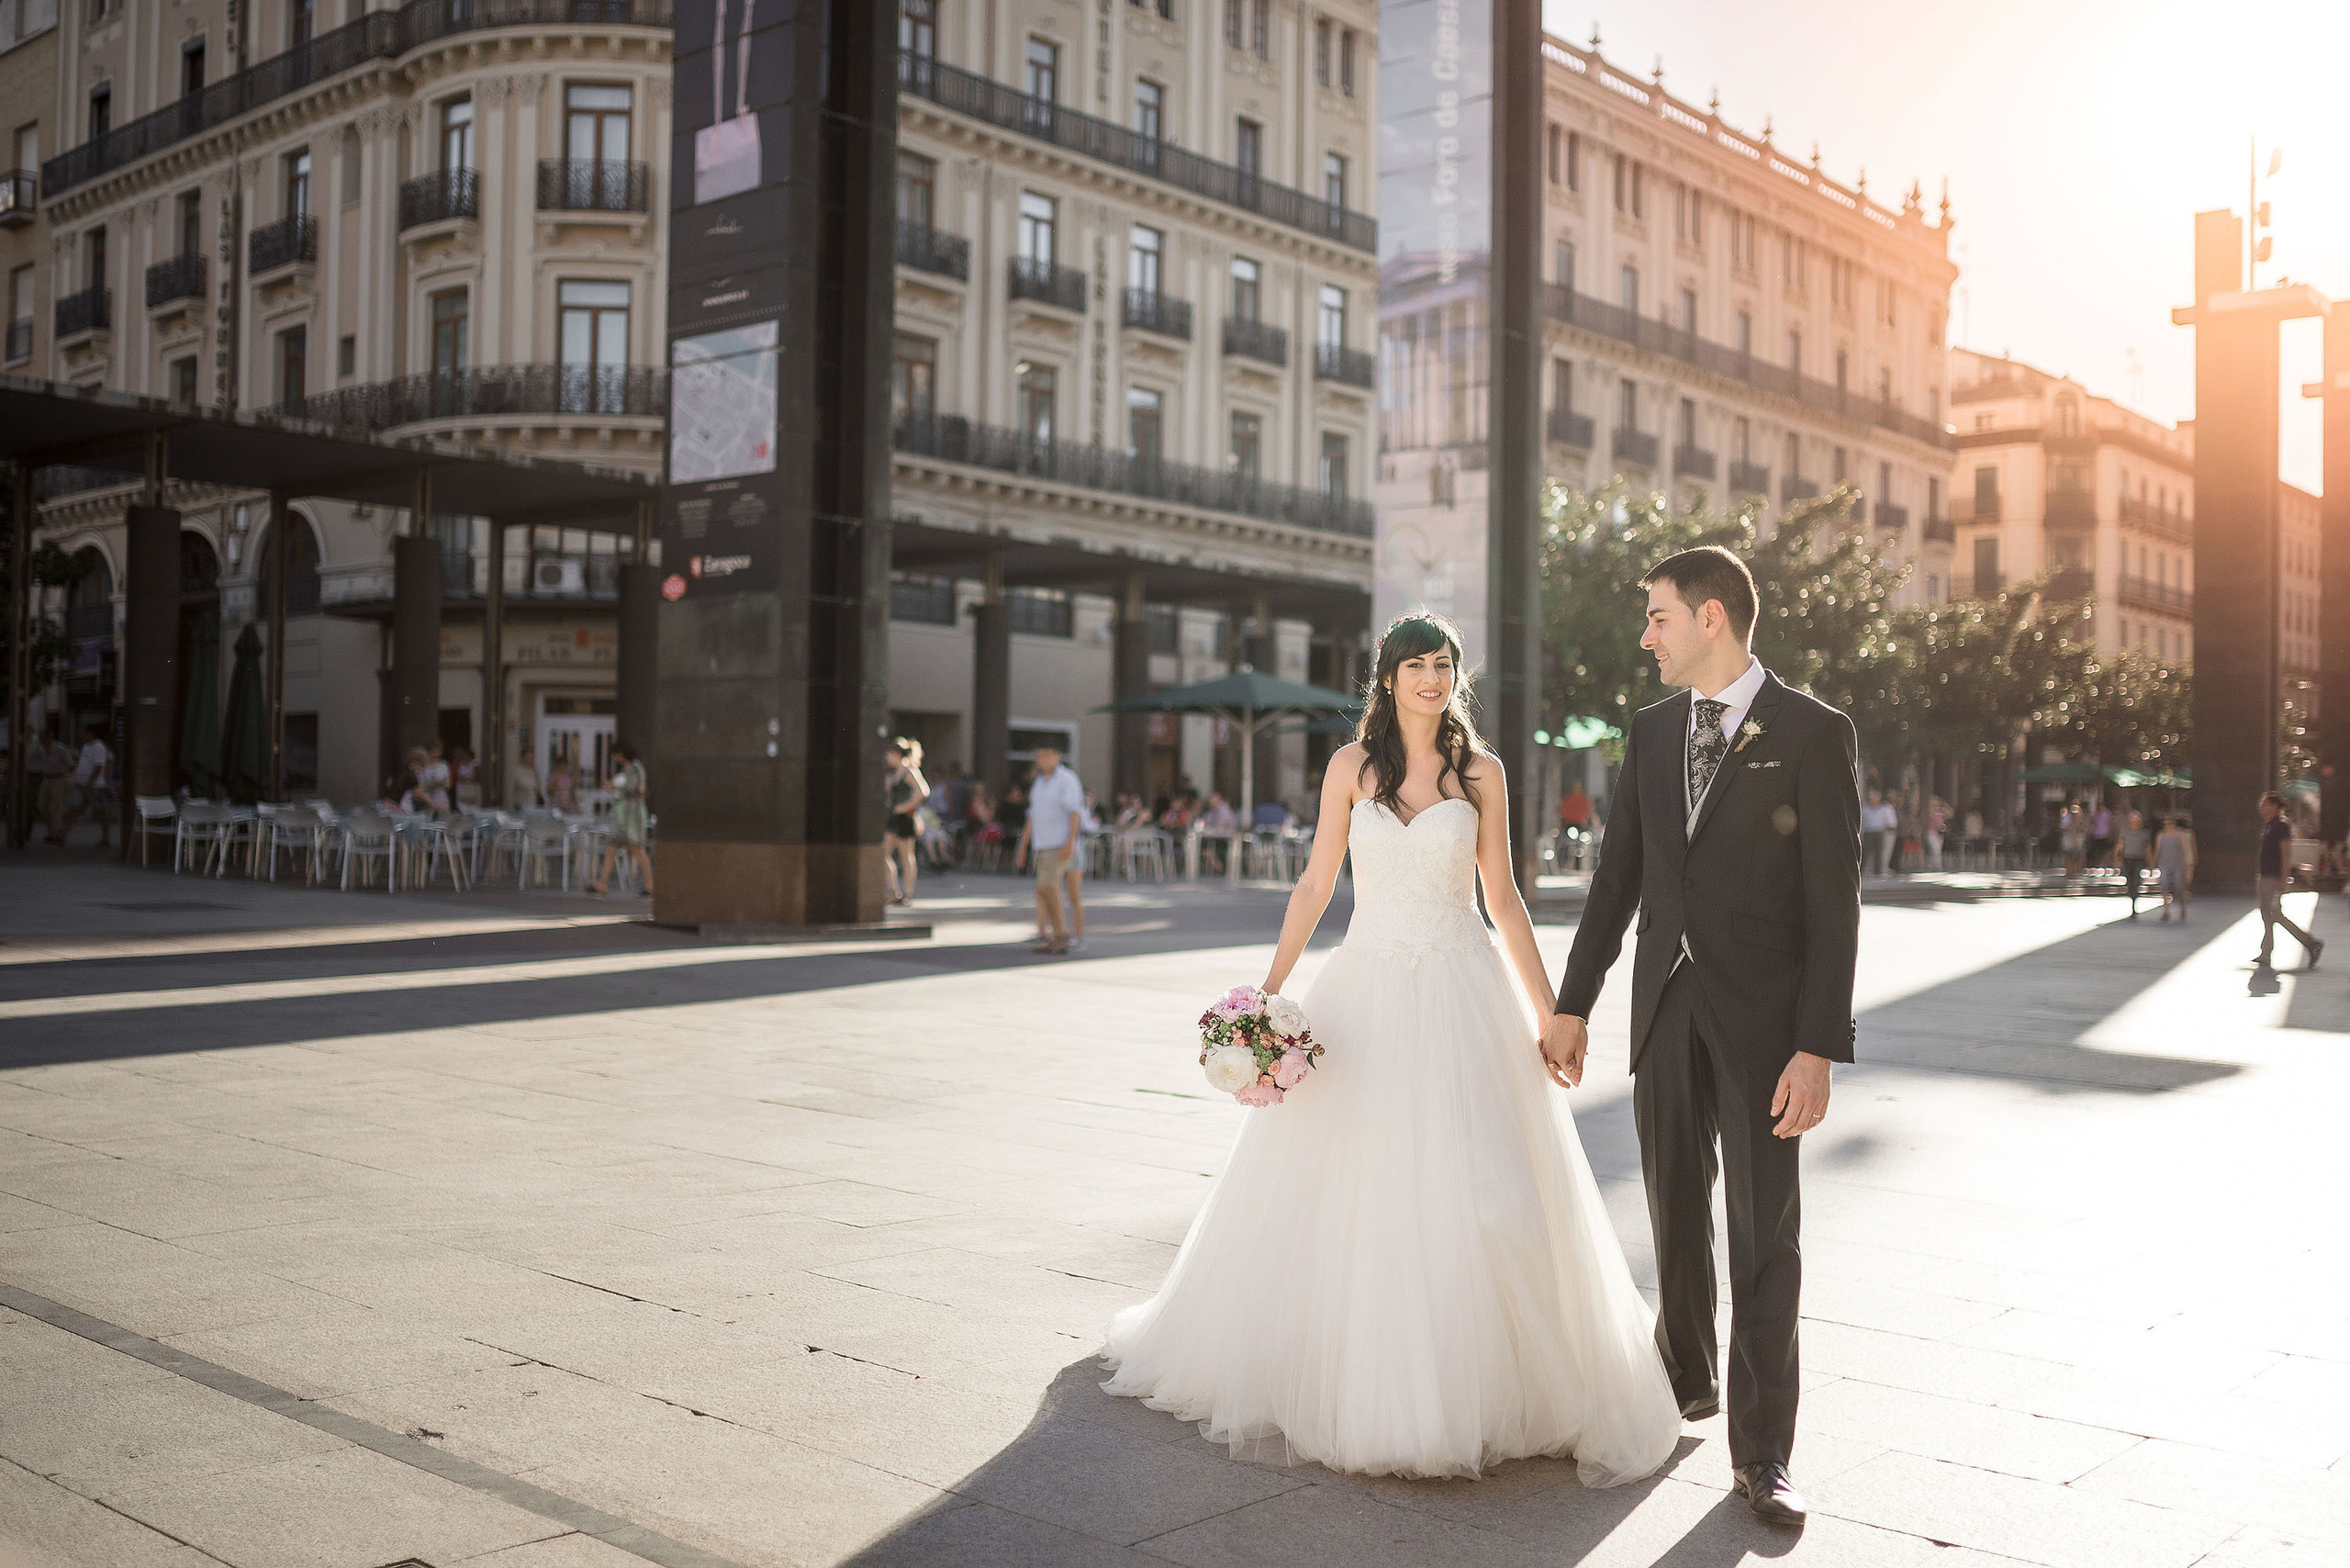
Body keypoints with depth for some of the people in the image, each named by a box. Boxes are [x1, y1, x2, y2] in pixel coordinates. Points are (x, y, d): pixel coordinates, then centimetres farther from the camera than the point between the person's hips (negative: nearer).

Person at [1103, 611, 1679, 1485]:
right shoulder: (1352, 766, 4)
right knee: (1340, 1189, 6)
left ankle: (1493, 1387, 13)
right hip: (1368, 995, 1)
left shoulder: (1480, 772, 3)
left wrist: (1551, 1012, 3)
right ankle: (1331, 1371, 25)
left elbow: (1503, 896, 6)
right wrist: (1268, 993, -2)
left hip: (1462, 995, -1)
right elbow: (1315, 885, 5)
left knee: (1484, 1193, -4)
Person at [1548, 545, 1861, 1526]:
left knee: (1766, 1235, 0)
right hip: (1665, 1004, 5)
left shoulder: (1814, 734, -7)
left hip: (1762, 1014, -5)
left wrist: (1819, 1048, -15)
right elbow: (1618, 874, 12)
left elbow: (1833, 903, -10)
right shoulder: (1652, 731, 9)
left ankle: (1761, 1453, 9)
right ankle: (1688, 1379, 35)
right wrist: (1572, 1004, 10)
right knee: (1677, 1214, 15)